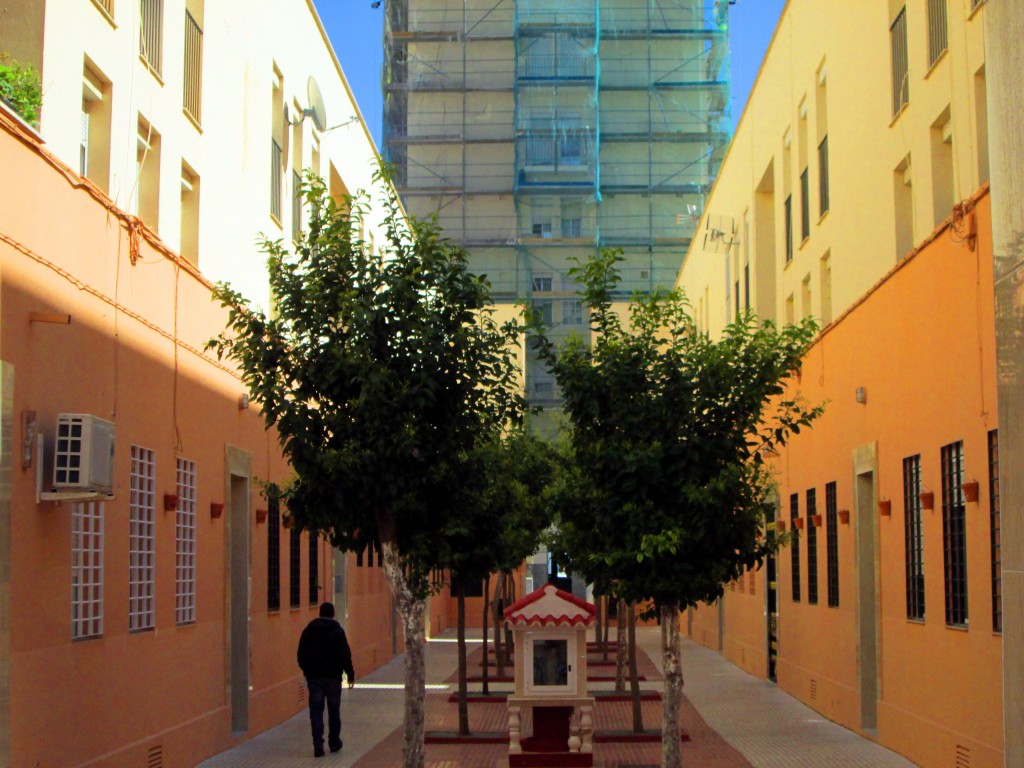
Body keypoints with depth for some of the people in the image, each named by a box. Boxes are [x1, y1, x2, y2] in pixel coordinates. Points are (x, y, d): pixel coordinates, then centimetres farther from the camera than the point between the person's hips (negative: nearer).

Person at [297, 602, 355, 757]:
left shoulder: (308, 630, 5)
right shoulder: (337, 631, -5)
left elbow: (301, 654, 9)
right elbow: (345, 655, -8)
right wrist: (350, 674, -1)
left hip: (313, 676, 2)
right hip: (332, 676, -2)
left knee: (316, 711, 1)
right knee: (333, 710, 12)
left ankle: (318, 745, -7)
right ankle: (334, 742, 19)